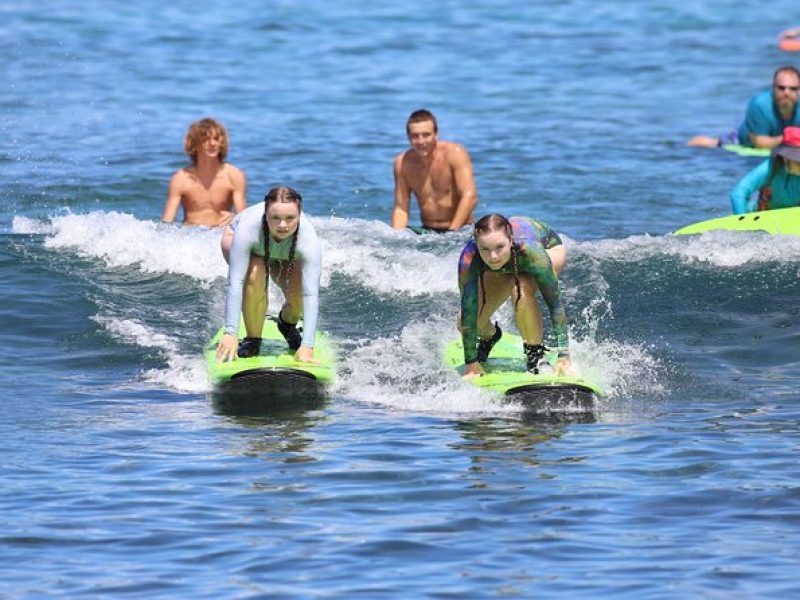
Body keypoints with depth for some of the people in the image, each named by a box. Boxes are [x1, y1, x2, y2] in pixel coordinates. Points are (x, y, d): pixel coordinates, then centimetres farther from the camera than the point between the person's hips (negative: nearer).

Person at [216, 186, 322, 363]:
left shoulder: (309, 240, -40)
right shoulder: (248, 227, -44)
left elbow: (311, 294, -42)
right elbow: (235, 283, -43)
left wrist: (307, 346, -48)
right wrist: (231, 333, -47)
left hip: (286, 256, 2)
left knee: (299, 296, -21)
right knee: (256, 277, -34)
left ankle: (287, 322, 18)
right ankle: (253, 339, -11)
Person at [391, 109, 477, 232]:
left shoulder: (454, 153, -11)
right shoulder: (402, 163, 1)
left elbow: (470, 197, -18)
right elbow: (401, 208, 5)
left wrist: (452, 232, -26)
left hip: (461, 230, -4)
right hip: (426, 232, 4)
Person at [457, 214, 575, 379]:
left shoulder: (529, 250, -44)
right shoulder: (469, 258, -40)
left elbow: (555, 303, -40)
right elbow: (468, 311, -33)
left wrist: (564, 356, -43)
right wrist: (471, 363, -33)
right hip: (503, 268, 3)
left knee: (521, 290, -35)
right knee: (465, 324, -8)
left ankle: (536, 356, -14)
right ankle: (488, 336, 30)